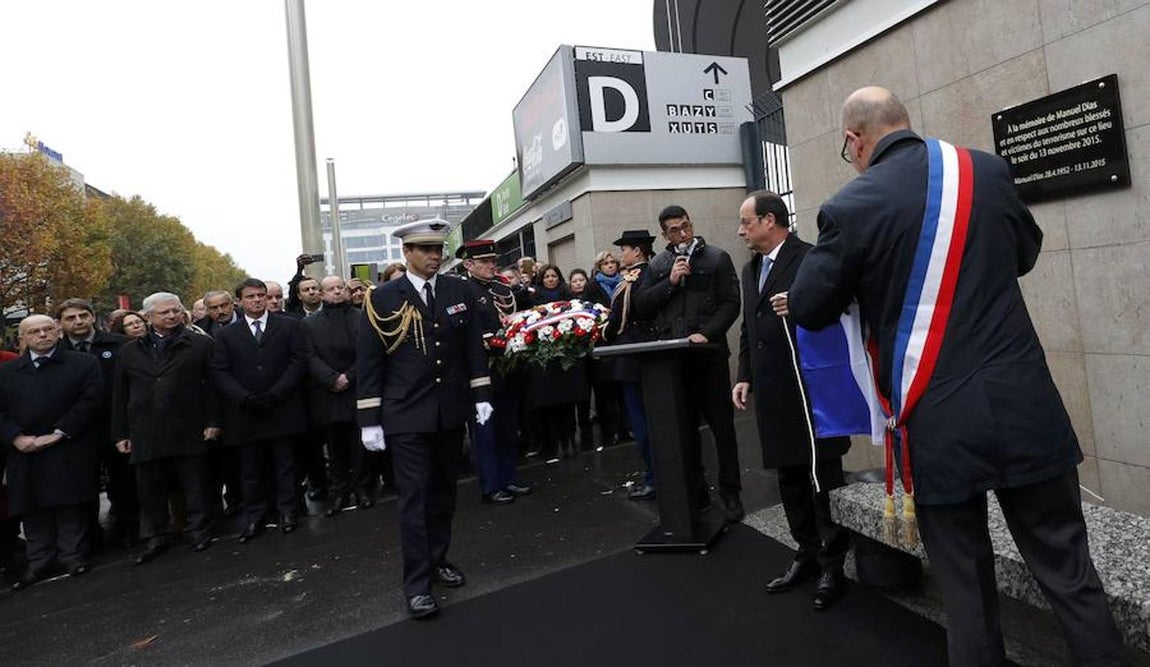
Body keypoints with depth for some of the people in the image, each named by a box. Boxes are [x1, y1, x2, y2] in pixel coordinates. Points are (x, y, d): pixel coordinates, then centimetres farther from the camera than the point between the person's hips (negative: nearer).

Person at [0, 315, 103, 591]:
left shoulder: (84, 364, 2)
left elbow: (90, 401, -7)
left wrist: (58, 434, -13)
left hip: (69, 452, -3)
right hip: (25, 453, 4)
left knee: (71, 505, -2)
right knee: (32, 510, 7)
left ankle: (74, 556, 8)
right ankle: (39, 562, 17)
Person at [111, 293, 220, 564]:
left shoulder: (201, 345, 3)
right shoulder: (130, 351, 12)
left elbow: (212, 386, 0)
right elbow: (119, 396, 13)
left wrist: (213, 422, -7)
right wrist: (120, 433, 8)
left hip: (189, 432, -3)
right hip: (145, 436, 3)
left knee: (195, 488, 6)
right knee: (150, 490, 9)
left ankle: (200, 532, 19)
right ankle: (156, 538, 23)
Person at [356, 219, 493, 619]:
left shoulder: (459, 291, 4)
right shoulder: (383, 299, -5)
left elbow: (474, 346, 8)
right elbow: (368, 361, -4)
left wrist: (482, 395, 3)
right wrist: (369, 420, -6)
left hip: (451, 410, 4)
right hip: (407, 416, -3)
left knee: (443, 491, 15)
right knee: (414, 496, -1)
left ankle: (438, 560, 32)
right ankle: (417, 583, 10)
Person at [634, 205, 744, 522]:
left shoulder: (717, 258, 3)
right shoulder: (658, 265, 12)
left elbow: (730, 303, -4)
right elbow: (642, 306, 4)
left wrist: (706, 333, -16)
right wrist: (670, 282, -8)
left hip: (709, 354, -3)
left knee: (722, 424, 4)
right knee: (684, 427, 9)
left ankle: (730, 492, 17)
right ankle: (695, 492, 21)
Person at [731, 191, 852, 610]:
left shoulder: (811, 259, -10)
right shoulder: (750, 270, 16)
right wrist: (745, 377, 11)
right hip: (772, 395, 8)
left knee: (822, 481, 5)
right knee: (790, 483, 16)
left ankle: (832, 564, 21)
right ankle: (808, 555, 31)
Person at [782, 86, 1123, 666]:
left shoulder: (849, 206, -9)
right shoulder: (987, 170, 4)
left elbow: (810, 309, -1)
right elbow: (1025, 253, 20)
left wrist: (795, 298, 21)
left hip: (937, 421, -3)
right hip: (1025, 406, 4)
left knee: (966, 587, 13)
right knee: (1067, 570, 17)